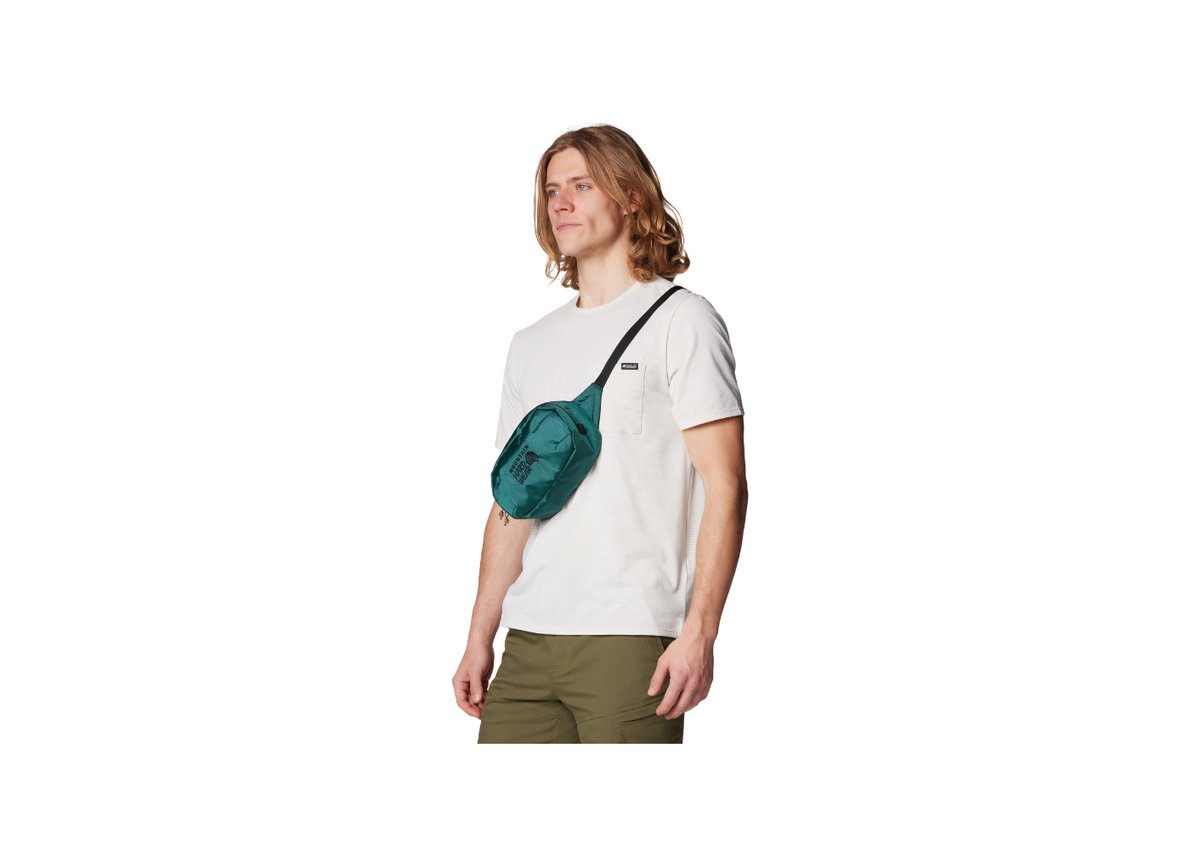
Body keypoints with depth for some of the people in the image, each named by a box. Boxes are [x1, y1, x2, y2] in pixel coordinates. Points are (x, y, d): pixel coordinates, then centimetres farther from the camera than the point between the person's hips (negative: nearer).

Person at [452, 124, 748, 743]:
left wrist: (699, 632, -15)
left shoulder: (679, 321, 0)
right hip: (530, 641, 6)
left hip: (631, 640, -5)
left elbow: (724, 488, -7)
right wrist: (480, 637, 14)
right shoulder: (531, 345, 19)